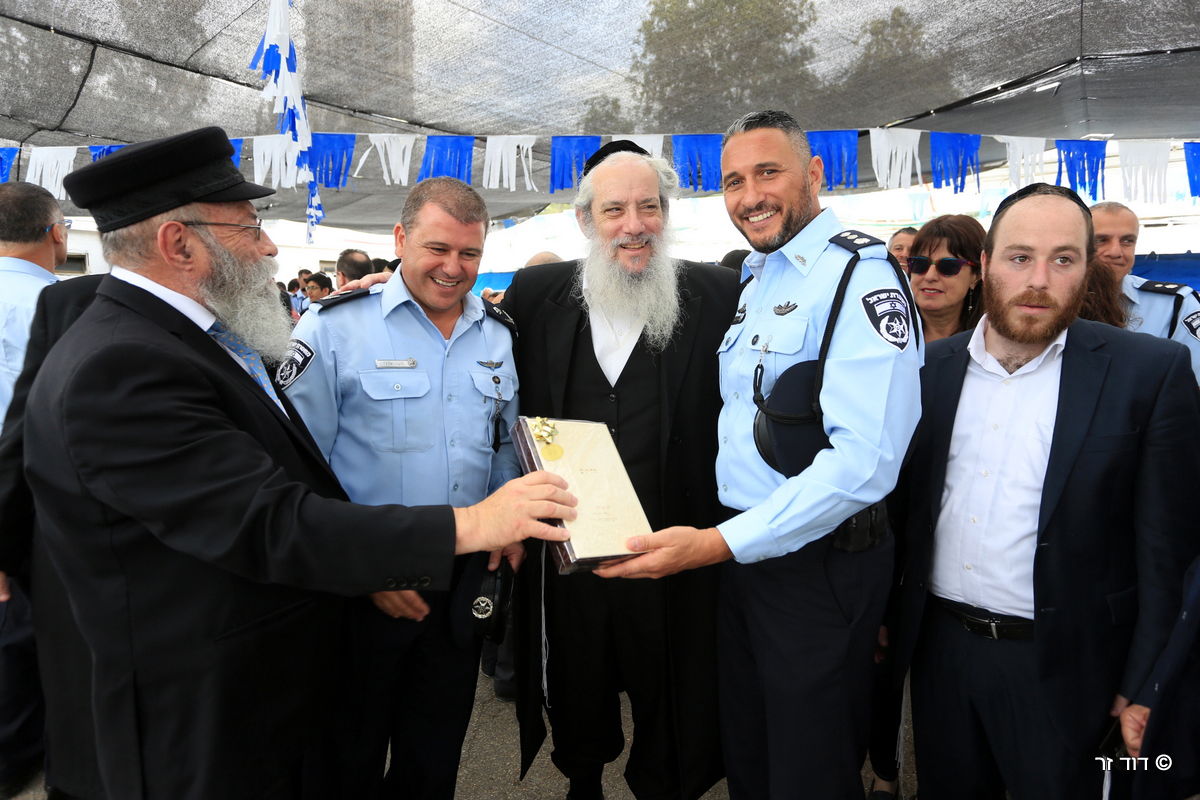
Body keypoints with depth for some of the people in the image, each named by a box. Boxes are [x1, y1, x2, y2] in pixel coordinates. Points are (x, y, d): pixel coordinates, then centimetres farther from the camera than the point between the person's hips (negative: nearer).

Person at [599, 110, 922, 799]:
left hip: (821, 562, -8)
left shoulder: (860, 275, -17)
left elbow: (865, 460, -27)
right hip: (746, 551, 8)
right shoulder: (759, 276, 12)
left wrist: (721, 543, -27)